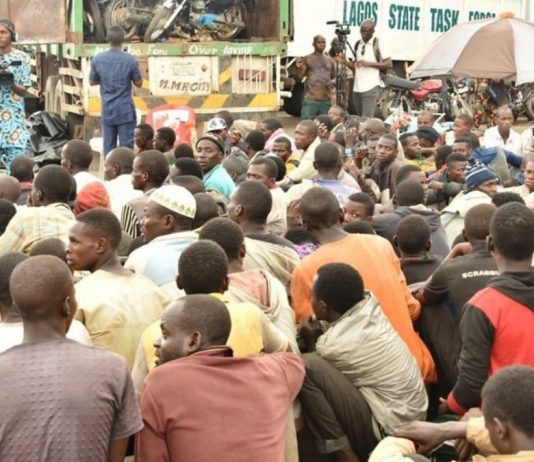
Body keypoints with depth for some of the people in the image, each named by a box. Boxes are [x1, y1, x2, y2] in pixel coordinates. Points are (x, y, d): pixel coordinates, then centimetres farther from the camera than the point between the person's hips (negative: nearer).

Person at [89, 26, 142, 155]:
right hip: (125, 109, -3)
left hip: (107, 109, 3)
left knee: (109, 145, 9)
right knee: (126, 145, 1)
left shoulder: (97, 59, -3)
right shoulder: (130, 59, -12)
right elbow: (138, 83, -2)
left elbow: (92, 81, 8)